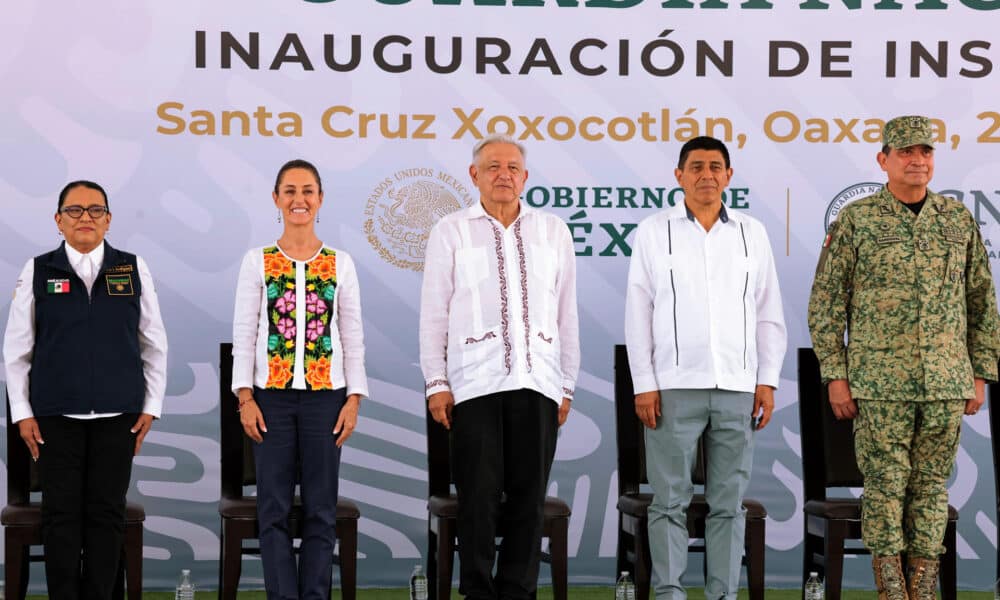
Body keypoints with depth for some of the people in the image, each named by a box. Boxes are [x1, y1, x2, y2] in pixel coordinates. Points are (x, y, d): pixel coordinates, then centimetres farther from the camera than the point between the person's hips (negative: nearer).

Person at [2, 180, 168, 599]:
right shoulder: (37, 271, 3)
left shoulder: (133, 269, 4)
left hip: (117, 414, 1)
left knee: (107, 513, 3)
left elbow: (154, 344, 8)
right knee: (61, 513, 1)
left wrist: (151, 406, 4)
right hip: (56, 414, 0)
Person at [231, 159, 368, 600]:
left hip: (325, 395, 1)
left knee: (320, 509, 4)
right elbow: (244, 333, 1)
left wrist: (354, 398, -3)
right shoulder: (257, 261, 3)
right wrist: (245, 397, -6)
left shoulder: (340, 263, 6)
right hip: (272, 395, 0)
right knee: (274, 508, 1)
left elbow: (353, 336, 5)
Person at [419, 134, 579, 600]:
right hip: (475, 383, -2)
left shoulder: (553, 232, 11)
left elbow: (566, 315, 13)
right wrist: (436, 383, -1)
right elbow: (433, 314, 5)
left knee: (529, 496, 4)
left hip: (538, 383, 2)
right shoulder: (451, 232, 6)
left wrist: (567, 386, 10)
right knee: (479, 495, -2)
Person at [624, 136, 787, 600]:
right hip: (674, 387, -2)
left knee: (729, 503, 5)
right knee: (670, 500, -1)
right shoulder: (654, 232, 4)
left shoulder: (752, 234, 10)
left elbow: (769, 314, 11)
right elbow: (638, 314, 2)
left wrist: (767, 381, 3)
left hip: (737, 388, 2)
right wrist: (643, 385, -5)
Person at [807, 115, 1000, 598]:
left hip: (946, 380, 3)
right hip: (880, 381, -3)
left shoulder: (959, 220, 6)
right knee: (885, 484, -1)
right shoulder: (855, 220, -3)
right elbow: (826, 304, -1)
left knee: (932, 485, 6)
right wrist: (835, 377, -6)